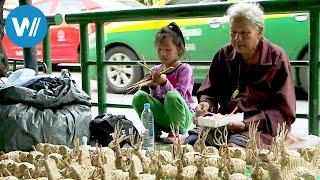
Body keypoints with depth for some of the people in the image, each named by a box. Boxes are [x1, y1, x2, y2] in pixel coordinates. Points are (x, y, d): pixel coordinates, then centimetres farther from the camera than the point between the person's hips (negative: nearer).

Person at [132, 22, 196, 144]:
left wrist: (164, 83, -29)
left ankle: (179, 131, -10)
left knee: (172, 96, -36)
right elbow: (155, 97, 5)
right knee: (139, 96, -19)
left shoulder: (185, 69, -4)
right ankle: (154, 131, -2)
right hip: (162, 117, 4)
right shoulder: (155, 70, 9)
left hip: (182, 117, -3)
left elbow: (178, 96, -14)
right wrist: (153, 87, -15)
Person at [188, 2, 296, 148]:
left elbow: (284, 111, -5)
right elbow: (209, 92, 18)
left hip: (260, 128, -4)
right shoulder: (224, 54, 13)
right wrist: (205, 104, -8)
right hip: (223, 123, 4)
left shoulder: (277, 58, 0)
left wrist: (247, 123, -17)